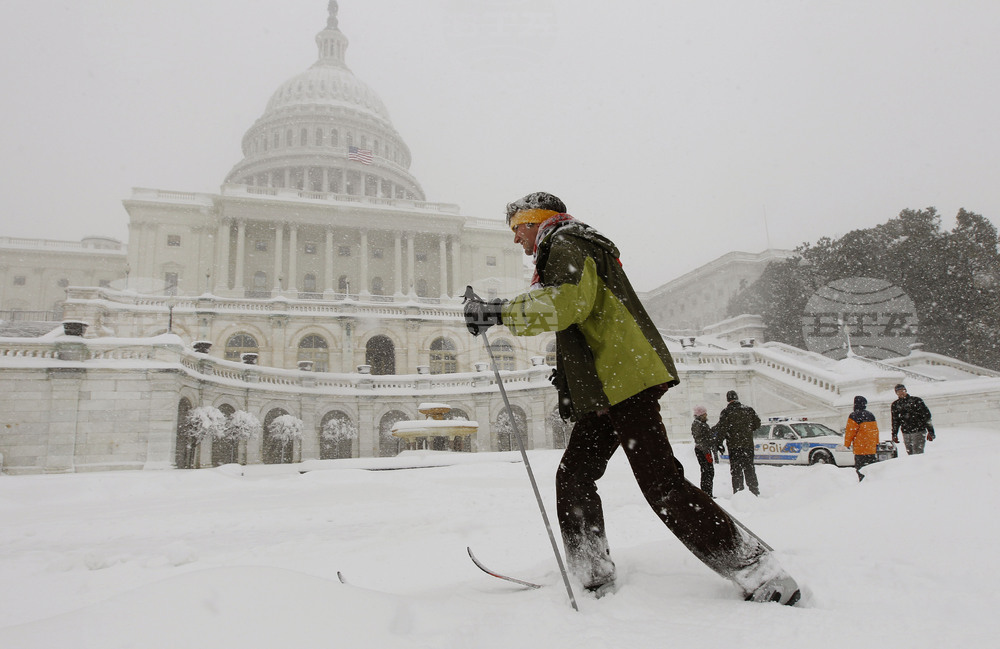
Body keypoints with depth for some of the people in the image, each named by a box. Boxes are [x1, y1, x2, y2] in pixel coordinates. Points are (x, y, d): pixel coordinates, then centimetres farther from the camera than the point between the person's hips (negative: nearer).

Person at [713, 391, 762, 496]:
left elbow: (722, 429, -12)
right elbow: (757, 424, 12)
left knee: (736, 469, 3)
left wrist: (718, 442, -3)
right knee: (749, 468, 13)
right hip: (748, 444, 4)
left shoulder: (726, 412, -8)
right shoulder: (749, 410, 4)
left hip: (733, 446, -3)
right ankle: (755, 491, 14)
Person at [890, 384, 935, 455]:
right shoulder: (895, 405, 11)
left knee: (918, 454, -11)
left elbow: (927, 415, 0)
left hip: (918, 431, -4)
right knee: (910, 454, 4)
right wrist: (894, 434, 16)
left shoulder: (916, 400, 0)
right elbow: (895, 421, 18)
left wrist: (930, 432, -4)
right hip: (906, 433, 4)